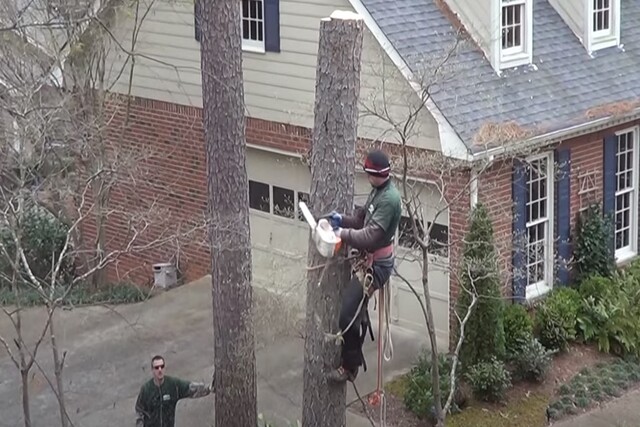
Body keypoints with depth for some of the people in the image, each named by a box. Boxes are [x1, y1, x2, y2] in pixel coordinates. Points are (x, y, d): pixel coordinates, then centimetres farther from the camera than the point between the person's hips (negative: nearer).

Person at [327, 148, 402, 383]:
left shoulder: (389, 199, -25)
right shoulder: (377, 190, 8)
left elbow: (370, 236, -29)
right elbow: (362, 218, 15)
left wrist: (343, 233, -22)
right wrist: (342, 219, -2)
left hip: (376, 264, -11)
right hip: (369, 260, 11)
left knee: (348, 313, -11)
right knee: (357, 310, 22)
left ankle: (349, 367, 2)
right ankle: (355, 358, 37)